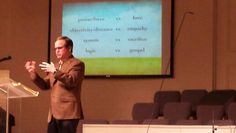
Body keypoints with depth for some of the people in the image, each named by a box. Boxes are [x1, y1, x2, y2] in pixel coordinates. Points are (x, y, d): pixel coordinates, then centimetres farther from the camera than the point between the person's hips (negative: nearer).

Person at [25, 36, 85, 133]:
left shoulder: (77, 64, -3)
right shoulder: (56, 66, 21)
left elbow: (72, 81, -19)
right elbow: (45, 85, 17)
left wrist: (55, 72, -24)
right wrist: (33, 73, 4)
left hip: (68, 113, -8)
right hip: (53, 113, 8)